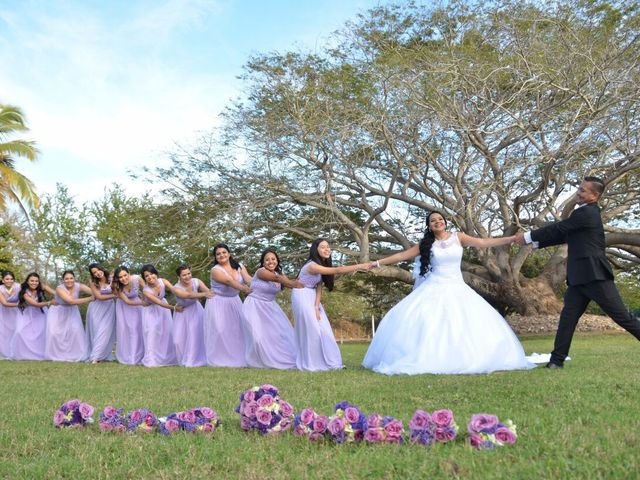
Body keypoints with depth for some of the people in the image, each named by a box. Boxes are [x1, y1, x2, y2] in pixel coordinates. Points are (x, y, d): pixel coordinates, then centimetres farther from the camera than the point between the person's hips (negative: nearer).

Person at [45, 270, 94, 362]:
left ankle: (75, 355, 0)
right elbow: (71, 301, -40)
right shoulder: (60, 288, -27)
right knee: (54, 332, -9)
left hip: (72, 312, 3)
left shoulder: (78, 286, -18)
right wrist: (90, 299, -43)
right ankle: (56, 355, 8)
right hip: (58, 312, -2)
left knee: (76, 330, -11)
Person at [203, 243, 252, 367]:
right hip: (219, 303, -5)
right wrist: (245, 289, -45)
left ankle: (238, 358, 11)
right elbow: (229, 281, -29)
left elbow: (248, 279, -16)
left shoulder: (239, 267, 2)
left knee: (238, 329, 3)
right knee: (220, 330, -10)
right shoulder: (215, 270, -13)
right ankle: (221, 360, -4)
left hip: (235, 302, 5)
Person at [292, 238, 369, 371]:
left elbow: (319, 287, -3)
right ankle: (310, 364, 1)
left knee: (323, 329, 5)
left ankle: (326, 361, 10)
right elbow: (337, 271, -33)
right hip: (302, 297, -9)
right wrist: (360, 266, -34)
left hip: (312, 297, 9)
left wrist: (317, 306, -15)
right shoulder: (312, 266, -26)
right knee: (311, 329, -8)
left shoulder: (323, 265, 3)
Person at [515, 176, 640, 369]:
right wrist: (535, 242, 16)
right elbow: (563, 235, 22)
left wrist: (528, 236, -3)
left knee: (621, 316, -2)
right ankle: (557, 360, 3)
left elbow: (559, 229, -13)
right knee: (567, 317, 2)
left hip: (595, 275, -9)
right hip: (579, 278, 9)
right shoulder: (585, 213, 18)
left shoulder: (587, 213, -13)